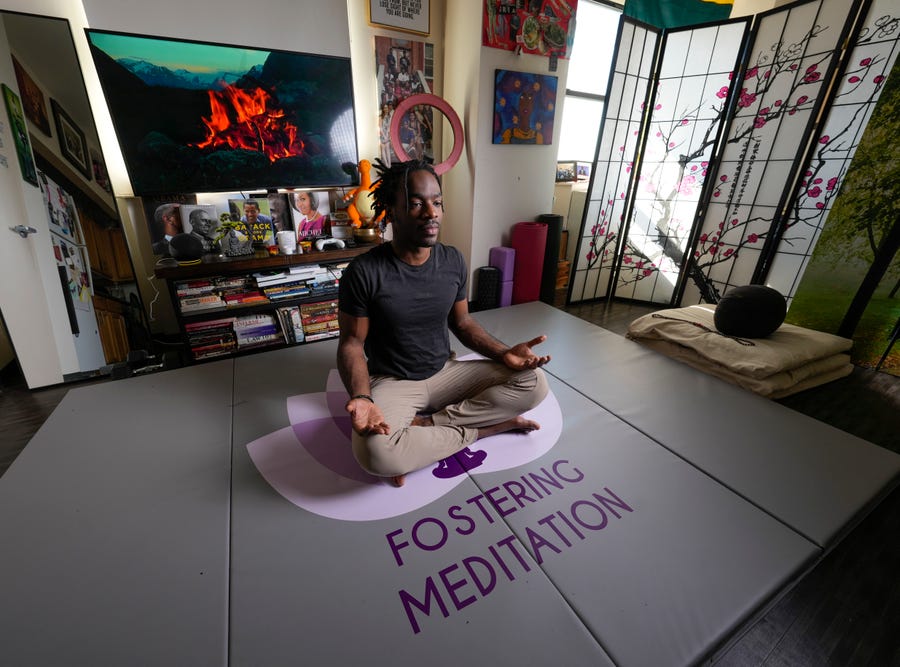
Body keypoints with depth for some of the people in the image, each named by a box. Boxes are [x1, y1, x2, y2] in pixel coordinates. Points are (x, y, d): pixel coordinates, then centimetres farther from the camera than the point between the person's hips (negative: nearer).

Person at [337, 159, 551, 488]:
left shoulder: (453, 260, -3)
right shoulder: (363, 272, -17)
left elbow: (462, 322, 7)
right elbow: (351, 343, -11)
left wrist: (503, 353, -9)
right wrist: (361, 398, -30)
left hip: (445, 372, 4)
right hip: (392, 383, -3)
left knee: (533, 382, -12)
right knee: (375, 452, -34)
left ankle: (423, 425, -13)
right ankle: (483, 428, -11)